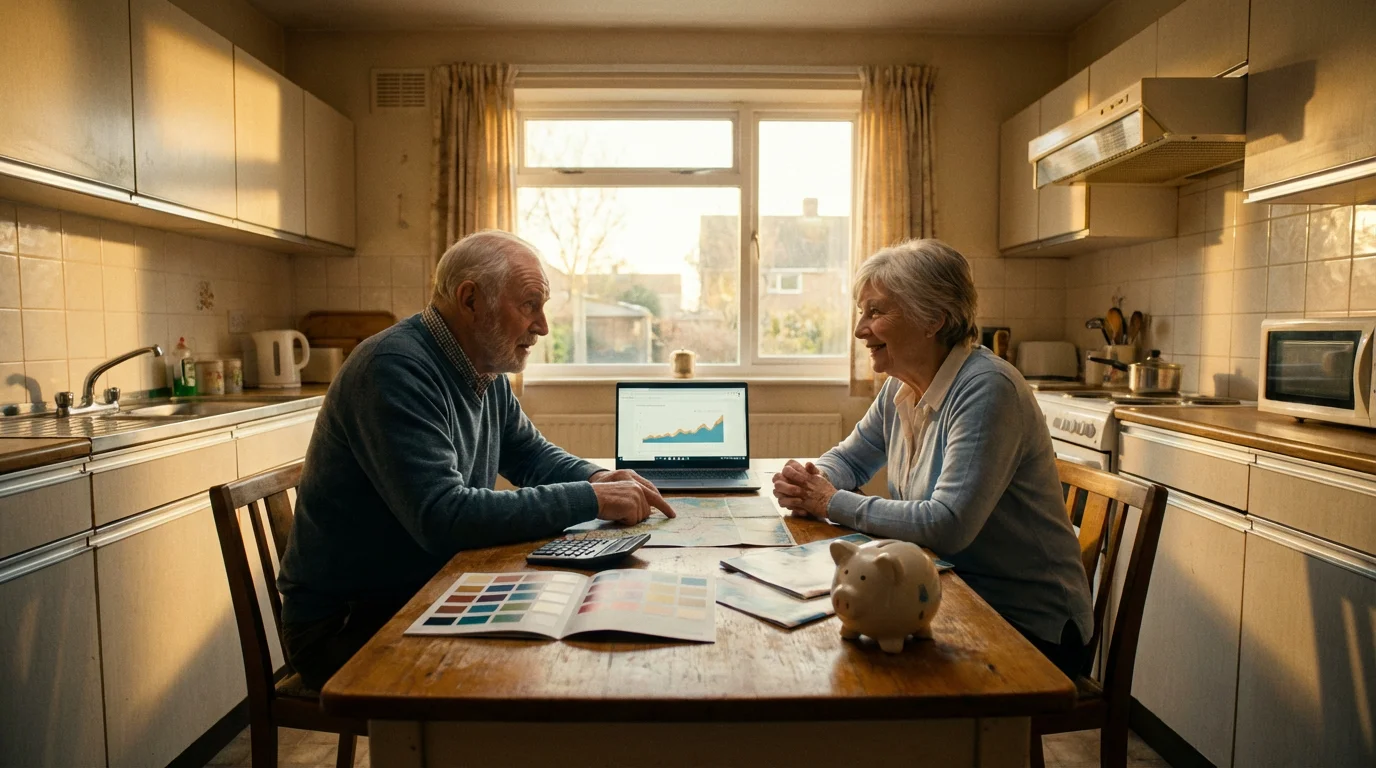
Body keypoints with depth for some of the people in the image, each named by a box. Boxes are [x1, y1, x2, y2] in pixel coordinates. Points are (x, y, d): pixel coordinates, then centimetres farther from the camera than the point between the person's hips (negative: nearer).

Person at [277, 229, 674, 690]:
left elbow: (531, 454, 17)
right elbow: (444, 519, -34)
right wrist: (590, 500, -29)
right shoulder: (395, 370, -24)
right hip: (342, 627, -8)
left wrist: (598, 478, -5)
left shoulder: (486, 370, 4)